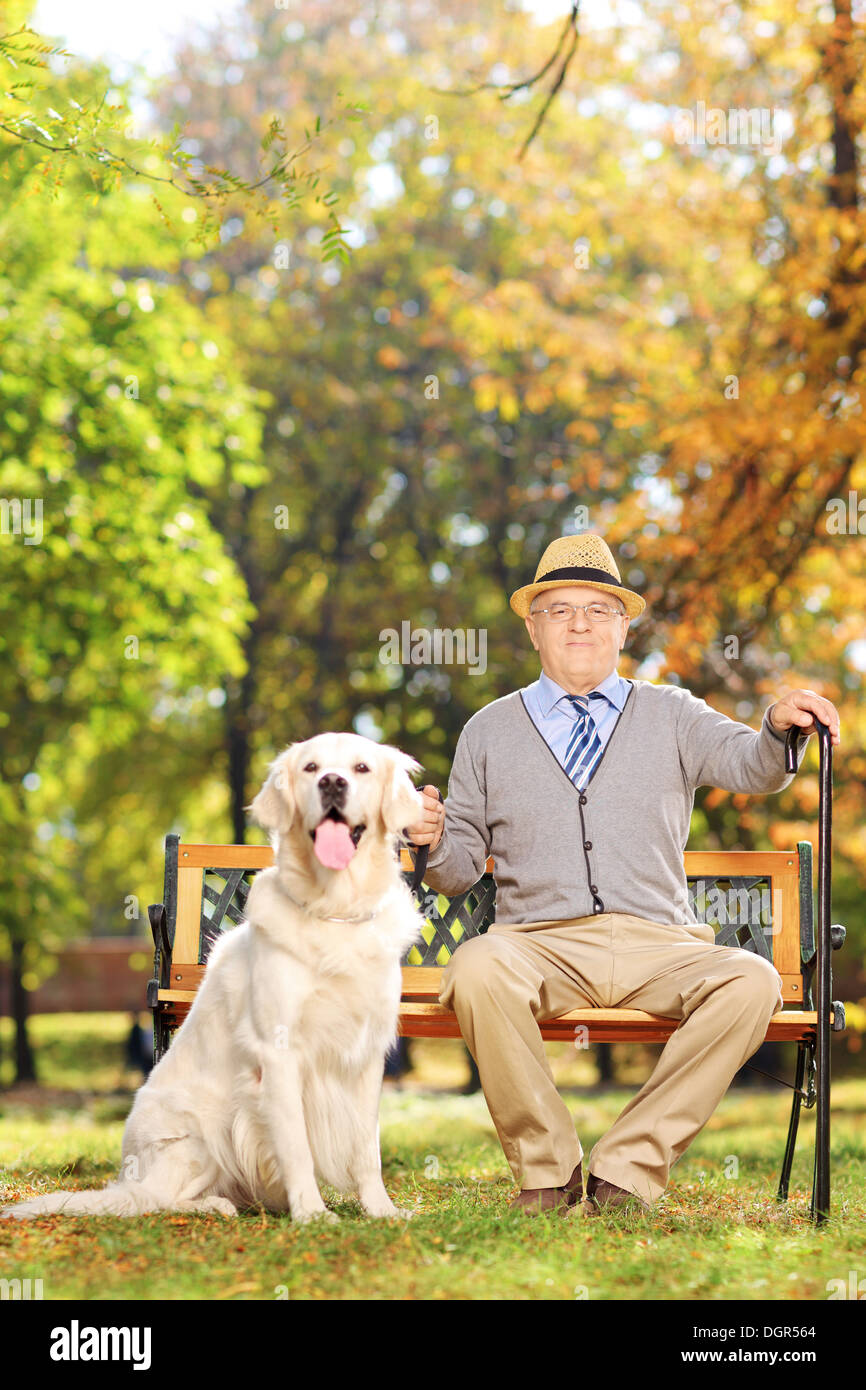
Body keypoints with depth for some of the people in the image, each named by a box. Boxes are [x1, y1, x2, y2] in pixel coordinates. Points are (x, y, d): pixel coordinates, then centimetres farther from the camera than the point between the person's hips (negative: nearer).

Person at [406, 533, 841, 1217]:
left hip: (659, 946, 1)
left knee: (753, 981, -29)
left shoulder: (671, 715, 17)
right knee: (477, 970, -34)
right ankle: (548, 1169, -16)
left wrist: (779, 729, -24)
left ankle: (627, 1168, -19)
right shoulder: (489, 730, 19)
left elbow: (752, 768, -1)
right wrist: (435, 841, -6)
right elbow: (460, 870, 17)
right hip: (539, 942, 0)